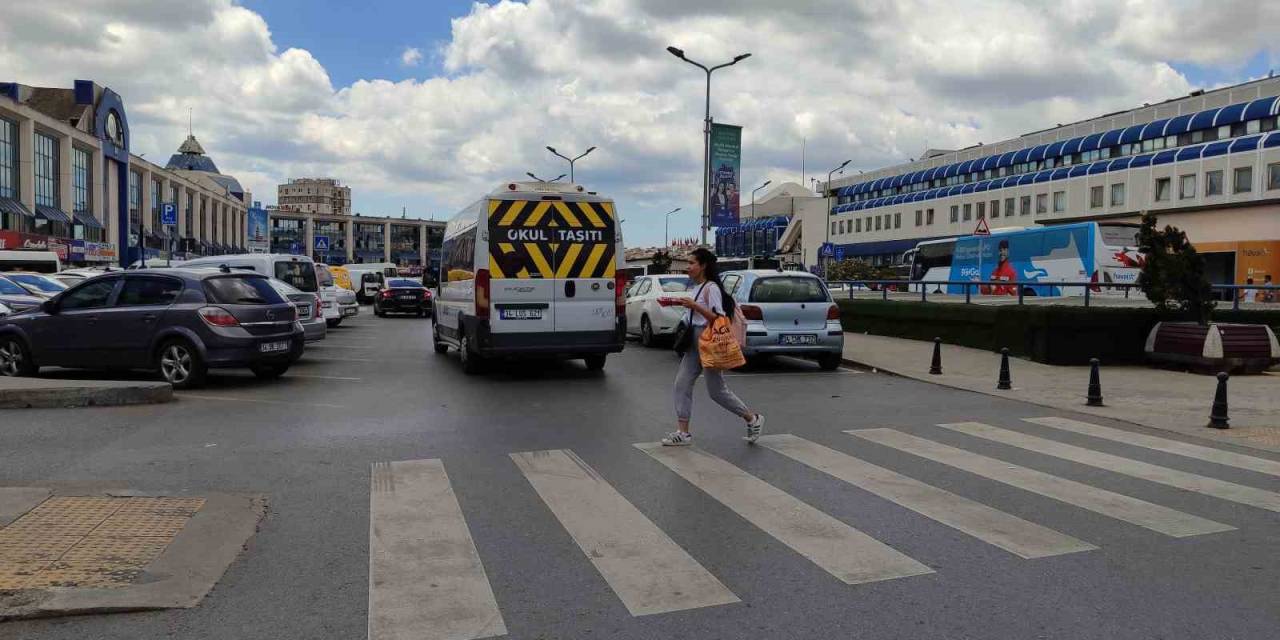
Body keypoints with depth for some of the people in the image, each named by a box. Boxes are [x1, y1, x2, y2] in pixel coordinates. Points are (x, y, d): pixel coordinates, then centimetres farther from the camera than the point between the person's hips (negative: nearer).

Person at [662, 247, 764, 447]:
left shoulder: (711, 288, -13)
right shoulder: (697, 288, 14)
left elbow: (718, 319, -21)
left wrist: (695, 306, -25)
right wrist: (686, 305, 15)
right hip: (694, 344, 9)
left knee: (716, 391, -2)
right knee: (682, 383, 1)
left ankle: (753, 419, 16)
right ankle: (683, 433, 4)